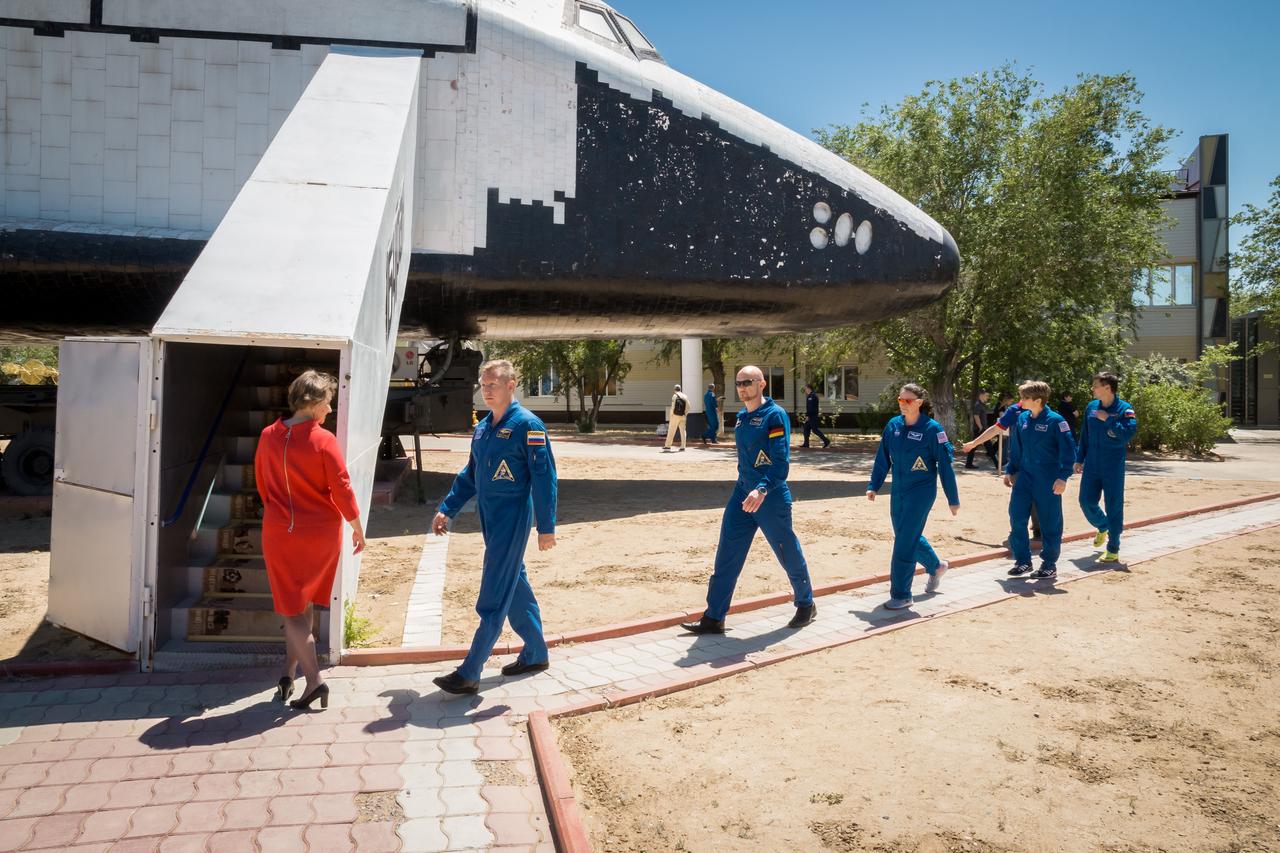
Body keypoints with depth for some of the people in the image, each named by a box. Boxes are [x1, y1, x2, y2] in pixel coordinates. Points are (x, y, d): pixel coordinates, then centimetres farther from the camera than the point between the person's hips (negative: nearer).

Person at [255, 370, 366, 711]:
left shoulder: (268, 437, -2)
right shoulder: (324, 440, -14)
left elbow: (262, 484, 10)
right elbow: (341, 488, -14)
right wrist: (357, 527, -2)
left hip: (280, 532, 1)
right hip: (322, 533, -1)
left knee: (292, 607, 7)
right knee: (303, 603, 17)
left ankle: (314, 678, -3)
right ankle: (290, 673, 19)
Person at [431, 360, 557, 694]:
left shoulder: (527, 425, -13)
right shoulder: (482, 427, 11)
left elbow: (544, 476, -15)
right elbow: (470, 475, 20)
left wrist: (546, 526, -17)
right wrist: (446, 510, 14)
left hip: (513, 519, -8)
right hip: (489, 517, 8)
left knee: (493, 600, -4)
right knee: (515, 586, 17)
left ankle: (469, 673, 1)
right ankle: (536, 653, 31)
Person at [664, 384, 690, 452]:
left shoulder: (675, 396, -7)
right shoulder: (685, 396, 11)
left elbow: (673, 406, -14)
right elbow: (688, 406, 5)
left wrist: (670, 416, -9)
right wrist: (685, 414, 11)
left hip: (675, 415, -5)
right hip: (682, 416, 6)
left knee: (671, 431, -3)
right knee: (683, 430, 9)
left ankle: (667, 446, -5)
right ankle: (683, 446, 5)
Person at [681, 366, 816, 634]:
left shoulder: (775, 415, -13)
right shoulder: (742, 417, 11)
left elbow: (781, 461, -23)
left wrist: (762, 490, -36)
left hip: (771, 498, -7)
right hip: (742, 494, 7)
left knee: (789, 554, 9)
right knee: (727, 555, 2)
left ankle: (806, 605, 32)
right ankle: (714, 618, 5)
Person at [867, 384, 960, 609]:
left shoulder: (932, 429, -13)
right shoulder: (893, 425, 1)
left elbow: (945, 464, -10)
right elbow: (882, 458, 8)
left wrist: (953, 499, -7)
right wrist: (873, 486, 3)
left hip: (921, 491, -6)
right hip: (898, 491, 6)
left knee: (905, 542, -8)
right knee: (908, 536, 18)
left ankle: (901, 595, 3)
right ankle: (936, 566, 46)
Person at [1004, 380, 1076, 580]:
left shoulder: (1055, 420, -13)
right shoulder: (1022, 419, 5)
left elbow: (1068, 449, -13)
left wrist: (1063, 477, -18)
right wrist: (1010, 470, 14)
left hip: (1048, 480, -5)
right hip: (1025, 476, 5)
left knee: (1050, 522, 4)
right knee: (1017, 517, 1)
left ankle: (1049, 565, 16)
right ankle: (1023, 561, 14)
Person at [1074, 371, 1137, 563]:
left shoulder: (1124, 409, -9)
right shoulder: (1091, 407, 6)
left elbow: (1128, 433, -22)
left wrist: (1107, 419, -22)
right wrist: (1079, 459, 12)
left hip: (1114, 467, -5)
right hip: (1092, 465, 5)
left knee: (1114, 506, 1)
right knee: (1086, 501, 4)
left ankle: (1113, 550, 11)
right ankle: (1102, 527, 36)